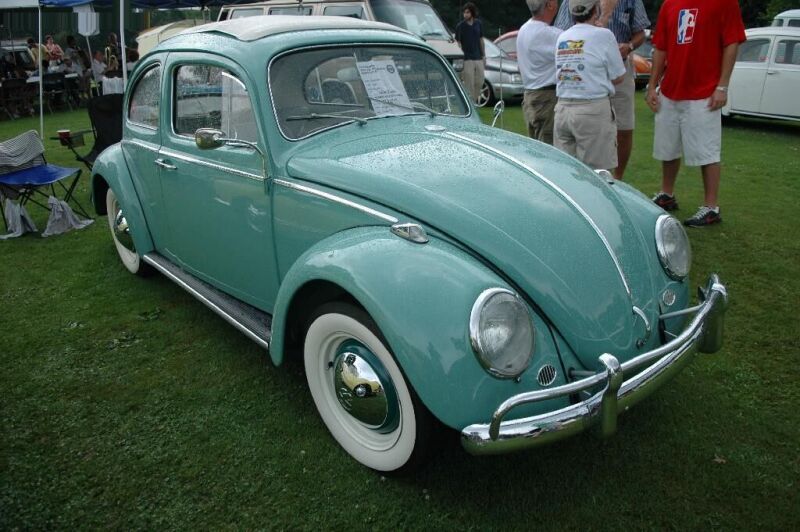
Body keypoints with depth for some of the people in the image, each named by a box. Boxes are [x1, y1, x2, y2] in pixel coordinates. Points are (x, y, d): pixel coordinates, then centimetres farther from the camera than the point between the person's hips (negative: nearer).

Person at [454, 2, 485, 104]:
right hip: (467, 60, -5)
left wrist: (484, 56, 12)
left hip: (478, 58, 5)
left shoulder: (478, 24, 7)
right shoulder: (460, 26, -6)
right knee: (469, 85, -4)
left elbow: (481, 40, 15)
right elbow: (458, 43, -5)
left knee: (479, 83, 6)